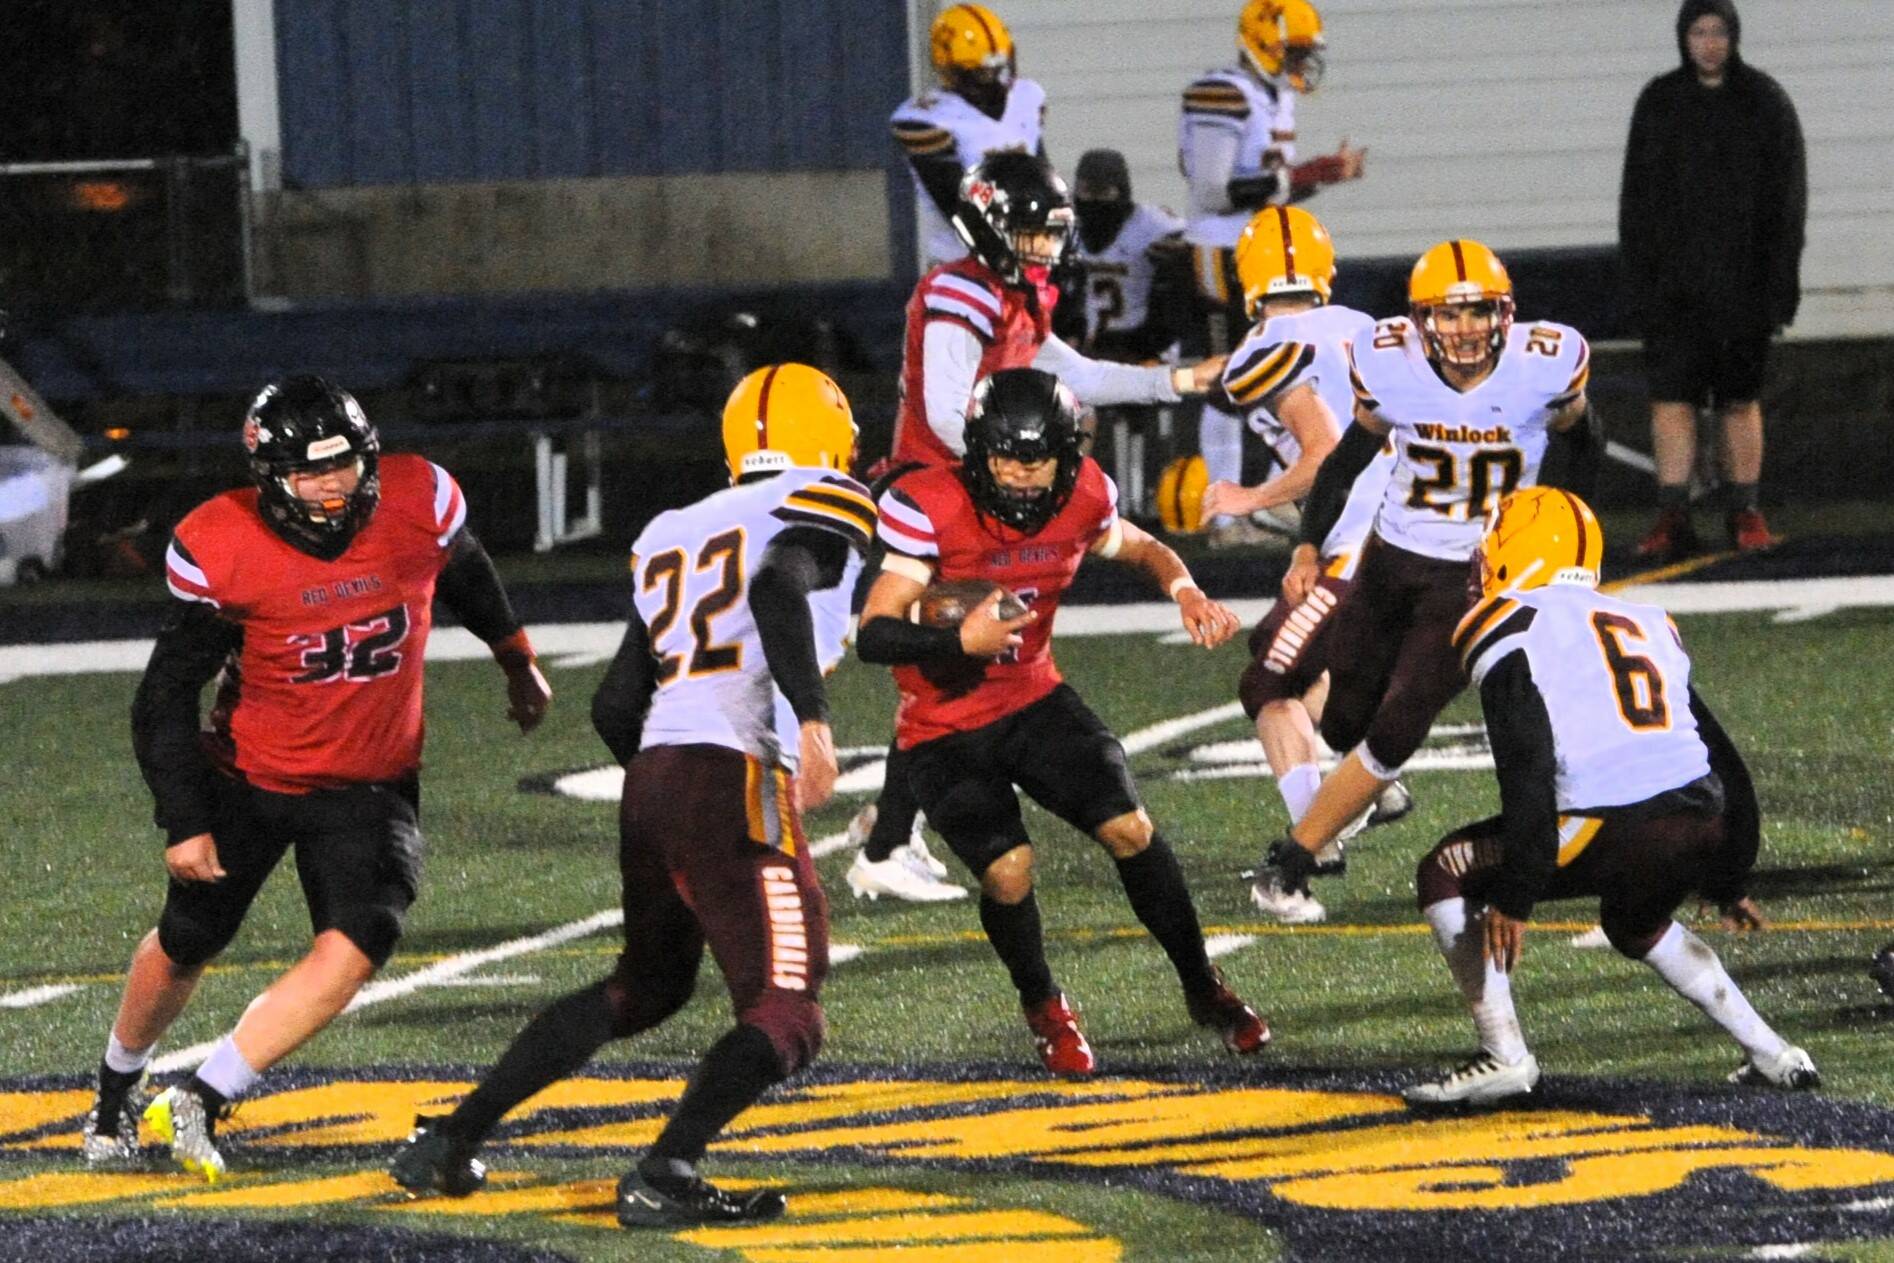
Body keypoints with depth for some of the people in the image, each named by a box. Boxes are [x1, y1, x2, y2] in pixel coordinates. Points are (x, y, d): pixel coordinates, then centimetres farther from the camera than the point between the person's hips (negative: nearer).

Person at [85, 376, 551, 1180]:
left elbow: (464, 573, 10)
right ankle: (116, 1092, 41)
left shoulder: (418, 502, -15)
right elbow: (168, 694, -12)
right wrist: (185, 821, -16)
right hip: (250, 776, -1)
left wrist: (516, 660, 25)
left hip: (371, 785, 1)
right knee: (185, 947, 13)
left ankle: (201, 1103, -16)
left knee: (355, 948, -21)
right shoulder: (223, 549, -22)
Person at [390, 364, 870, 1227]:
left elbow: (615, 708, 22)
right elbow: (779, 586, -19)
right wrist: (812, 718, -28)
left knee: (647, 985, 27)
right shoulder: (822, 509, 5)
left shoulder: (672, 535, 23)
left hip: (651, 774, 7)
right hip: (737, 783, -7)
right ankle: (664, 1178, -22)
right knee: (785, 1018, -3)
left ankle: (450, 1140, 26)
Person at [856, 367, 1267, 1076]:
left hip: (1034, 699, 4)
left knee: (1130, 829, -12)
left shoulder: (1082, 498, -9)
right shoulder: (928, 509, -24)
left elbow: (1140, 549, 15)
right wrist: (958, 644, -45)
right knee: (1007, 871, -20)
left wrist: (1185, 591, -7)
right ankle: (1044, 1009, 10)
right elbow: (873, 636, -27)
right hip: (945, 729, -4)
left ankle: (1203, 990, 10)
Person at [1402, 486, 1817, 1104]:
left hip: (1611, 835, -7)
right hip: (1700, 832, 7)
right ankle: (1771, 1053, 29)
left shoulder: (1509, 635, 5)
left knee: (1446, 876, 11)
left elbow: (1529, 775, -9)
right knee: (1636, 923, 37)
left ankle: (1504, 1054, 2)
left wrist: (1514, 896, -8)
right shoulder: (1646, 625, 25)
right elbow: (1724, 765, 27)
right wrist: (1728, 882, 36)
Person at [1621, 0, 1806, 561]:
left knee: (1741, 399, 5)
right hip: (1674, 279, 1)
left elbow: (1788, 196, 2)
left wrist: (1779, 278, -6)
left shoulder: (1764, 101, 2)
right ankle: (1673, 516, -8)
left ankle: (1744, 513, 13)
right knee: (1670, 396, -7)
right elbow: (1637, 196, 7)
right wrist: (1638, 276, -1)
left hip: (1743, 278, -1)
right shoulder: (1659, 102, 6)